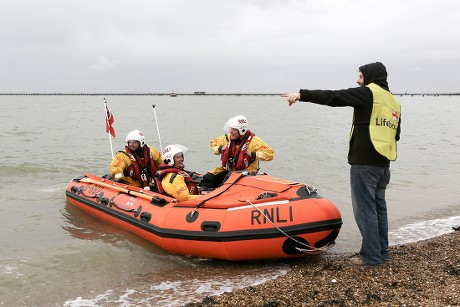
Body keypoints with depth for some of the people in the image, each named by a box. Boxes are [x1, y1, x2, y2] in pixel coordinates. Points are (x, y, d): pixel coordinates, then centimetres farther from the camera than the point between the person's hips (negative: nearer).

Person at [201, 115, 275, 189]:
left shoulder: (254, 141, -12)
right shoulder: (228, 137, 3)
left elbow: (270, 154, -19)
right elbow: (213, 142, 22)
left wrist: (252, 154, -24)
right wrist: (220, 149, 0)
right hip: (228, 171, 6)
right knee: (208, 178, -14)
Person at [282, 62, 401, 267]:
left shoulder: (368, 93, -7)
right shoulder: (394, 102, 17)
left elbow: (333, 97, -15)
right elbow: (396, 135, 22)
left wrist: (302, 94, -14)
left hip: (364, 163, -8)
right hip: (383, 163, 9)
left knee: (365, 209, -2)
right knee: (378, 207, 16)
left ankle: (371, 256, 3)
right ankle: (381, 251, 24)